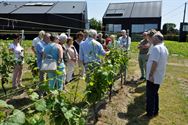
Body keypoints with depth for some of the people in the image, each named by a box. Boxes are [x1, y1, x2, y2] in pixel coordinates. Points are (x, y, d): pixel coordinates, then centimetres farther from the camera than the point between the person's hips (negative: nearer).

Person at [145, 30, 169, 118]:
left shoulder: (156, 48, -19)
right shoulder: (165, 49, 10)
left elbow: (154, 63, -26)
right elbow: (163, 62, 15)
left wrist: (151, 75, -22)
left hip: (153, 77, -8)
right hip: (159, 77, 9)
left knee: (150, 95, 5)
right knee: (155, 94, 20)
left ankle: (150, 113, 17)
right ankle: (155, 111, 32)